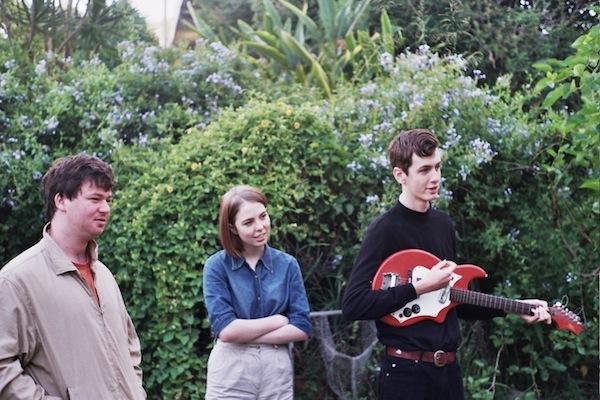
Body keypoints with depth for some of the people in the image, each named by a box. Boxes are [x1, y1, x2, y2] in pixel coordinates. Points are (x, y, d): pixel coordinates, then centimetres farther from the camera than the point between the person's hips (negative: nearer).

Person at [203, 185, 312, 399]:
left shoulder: (287, 264, 3)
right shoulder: (217, 266, -4)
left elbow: (302, 327, -3)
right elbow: (225, 329, -13)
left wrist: (246, 334, -11)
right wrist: (278, 320, -6)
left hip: (278, 372, 2)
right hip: (231, 374, -2)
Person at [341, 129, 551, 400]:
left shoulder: (443, 224, 11)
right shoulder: (385, 230, -11)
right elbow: (352, 305, -19)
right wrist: (420, 288, -19)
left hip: (448, 368, 7)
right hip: (406, 370, -7)